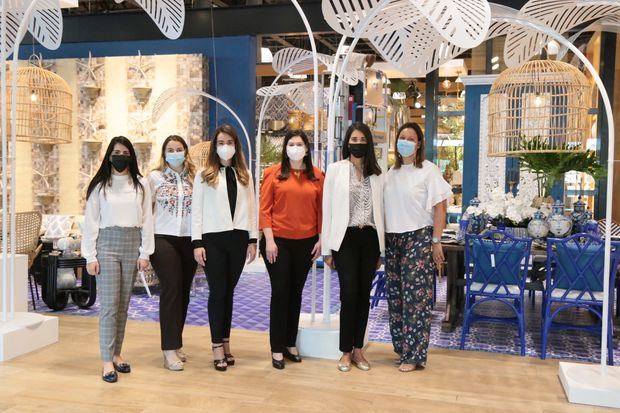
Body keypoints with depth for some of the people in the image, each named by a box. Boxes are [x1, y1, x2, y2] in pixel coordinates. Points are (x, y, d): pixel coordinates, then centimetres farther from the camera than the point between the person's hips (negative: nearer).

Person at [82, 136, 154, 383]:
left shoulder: (141, 184, 6)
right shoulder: (99, 185, 3)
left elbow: (147, 220, 6)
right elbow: (91, 221, 1)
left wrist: (145, 253, 1)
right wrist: (90, 256, -4)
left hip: (132, 245, 2)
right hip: (107, 244, -2)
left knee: (124, 304, 9)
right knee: (109, 304, -5)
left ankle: (116, 353, 21)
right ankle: (107, 361, 0)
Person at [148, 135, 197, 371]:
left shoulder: (194, 177, 6)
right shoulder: (154, 177, 3)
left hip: (188, 240, 3)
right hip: (164, 239, -3)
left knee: (183, 292, 8)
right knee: (171, 290, -9)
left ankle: (176, 342, 23)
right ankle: (170, 351, -6)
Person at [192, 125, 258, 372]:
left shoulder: (244, 175, 11)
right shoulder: (204, 176, 2)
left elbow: (251, 208, 9)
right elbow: (197, 211, 0)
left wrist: (253, 239, 4)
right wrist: (197, 243, -6)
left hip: (238, 238, 3)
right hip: (213, 239, -2)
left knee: (228, 292, 10)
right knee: (217, 293, 0)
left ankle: (225, 342, 21)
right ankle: (217, 347, 9)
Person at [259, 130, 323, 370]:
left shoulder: (316, 176, 4)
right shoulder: (274, 173, -2)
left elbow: (321, 210, 6)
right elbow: (265, 208, -4)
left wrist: (320, 239, 2)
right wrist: (269, 240, -10)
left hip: (306, 242, 3)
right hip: (278, 241, -2)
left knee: (296, 292, 12)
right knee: (280, 292, 2)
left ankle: (291, 343, 24)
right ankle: (277, 348, 12)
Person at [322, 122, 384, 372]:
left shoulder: (376, 173, 9)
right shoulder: (335, 170, 2)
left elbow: (380, 209, 10)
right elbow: (327, 208, 1)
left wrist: (381, 249, 8)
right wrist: (327, 249, -2)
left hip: (370, 239, 3)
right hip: (345, 238, -3)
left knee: (364, 294, 7)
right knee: (349, 294, -5)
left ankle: (358, 349, 20)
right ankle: (346, 352, 10)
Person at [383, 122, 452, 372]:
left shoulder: (428, 171, -5)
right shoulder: (391, 173, 11)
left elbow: (440, 208, -7)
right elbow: (386, 208, 12)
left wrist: (436, 241, -11)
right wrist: (382, 241, 8)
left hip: (418, 238, -5)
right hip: (392, 239, 6)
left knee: (415, 295, -4)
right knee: (395, 295, 8)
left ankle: (414, 354, 6)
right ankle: (400, 347, 22)